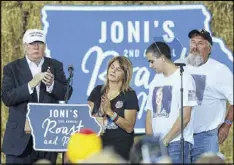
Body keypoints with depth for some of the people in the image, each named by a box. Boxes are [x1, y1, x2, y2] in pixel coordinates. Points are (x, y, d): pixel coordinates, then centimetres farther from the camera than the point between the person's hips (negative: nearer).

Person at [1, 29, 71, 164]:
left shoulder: (55, 66, 8)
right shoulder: (12, 68, 2)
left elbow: (66, 94, 1)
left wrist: (51, 84, -19)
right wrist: (30, 85, -21)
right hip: (21, 137, -2)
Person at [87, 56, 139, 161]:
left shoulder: (129, 95, -4)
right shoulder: (97, 91, 9)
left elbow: (129, 127, -10)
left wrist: (109, 111, -18)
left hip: (120, 146, -3)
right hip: (97, 142, 3)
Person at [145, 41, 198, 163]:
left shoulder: (183, 79, -4)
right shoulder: (155, 81, 15)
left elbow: (185, 117, -11)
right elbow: (150, 114, 15)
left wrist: (165, 141, -11)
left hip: (177, 143, -6)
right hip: (157, 144, 6)